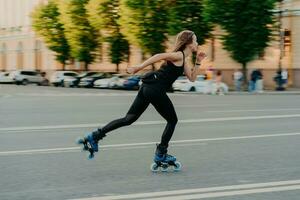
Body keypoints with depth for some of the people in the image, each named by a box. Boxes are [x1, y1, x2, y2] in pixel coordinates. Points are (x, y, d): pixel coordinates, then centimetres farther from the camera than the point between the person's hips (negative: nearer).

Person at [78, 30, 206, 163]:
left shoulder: (182, 60, 23)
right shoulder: (179, 55, -7)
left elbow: (192, 78, 23)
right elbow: (159, 56, -20)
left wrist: (198, 62, 14)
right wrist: (139, 67, -27)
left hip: (148, 87, 9)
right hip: (155, 90, -9)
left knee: (129, 119, 7)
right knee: (172, 120, 7)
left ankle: (95, 135, 2)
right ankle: (160, 154, 10)